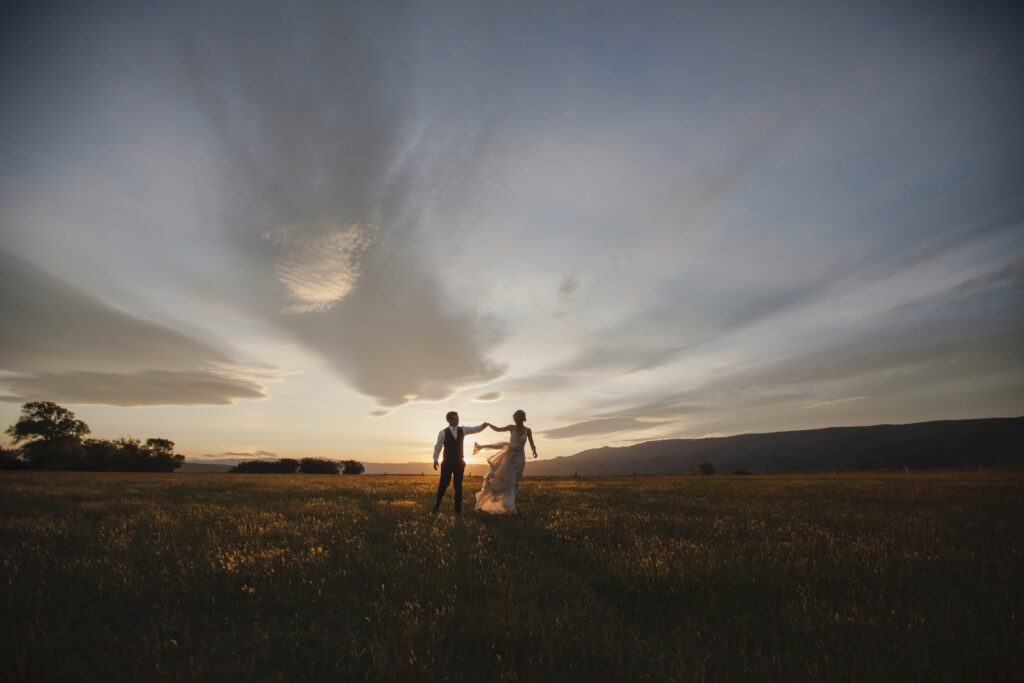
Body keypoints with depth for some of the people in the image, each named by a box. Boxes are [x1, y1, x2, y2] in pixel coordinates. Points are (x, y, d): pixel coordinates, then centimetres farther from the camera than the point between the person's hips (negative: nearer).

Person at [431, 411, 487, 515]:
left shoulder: (462, 430, 3)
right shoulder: (443, 432, -7)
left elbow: (475, 429, -1)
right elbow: (438, 446, -4)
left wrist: (483, 425, -19)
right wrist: (435, 459, -10)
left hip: (459, 462, 3)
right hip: (447, 463, -3)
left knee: (458, 485, 7)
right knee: (443, 485, 0)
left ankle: (458, 509, 15)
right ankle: (436, 507, 13)